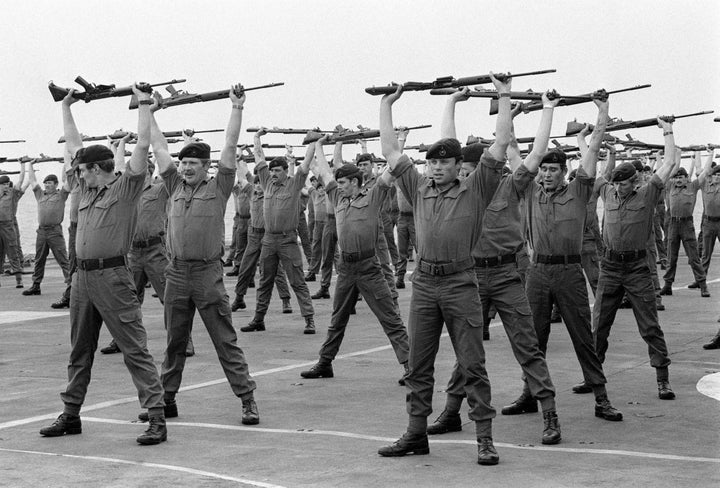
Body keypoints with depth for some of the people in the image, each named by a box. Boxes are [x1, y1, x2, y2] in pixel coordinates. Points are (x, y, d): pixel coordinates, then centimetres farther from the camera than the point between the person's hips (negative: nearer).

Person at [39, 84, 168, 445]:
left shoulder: (126, 187, -4)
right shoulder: (89, 188, 16)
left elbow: (143, 145, -12)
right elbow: (73, 145, 25)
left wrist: (144, 103, -7)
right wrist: (66, 107, 30)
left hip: (112, 276, -8)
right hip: (82, 276, 8)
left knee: (135, 349, -8)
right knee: (79, 351, 15)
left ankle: (157, 418, -9)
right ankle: (70, 415, 25)